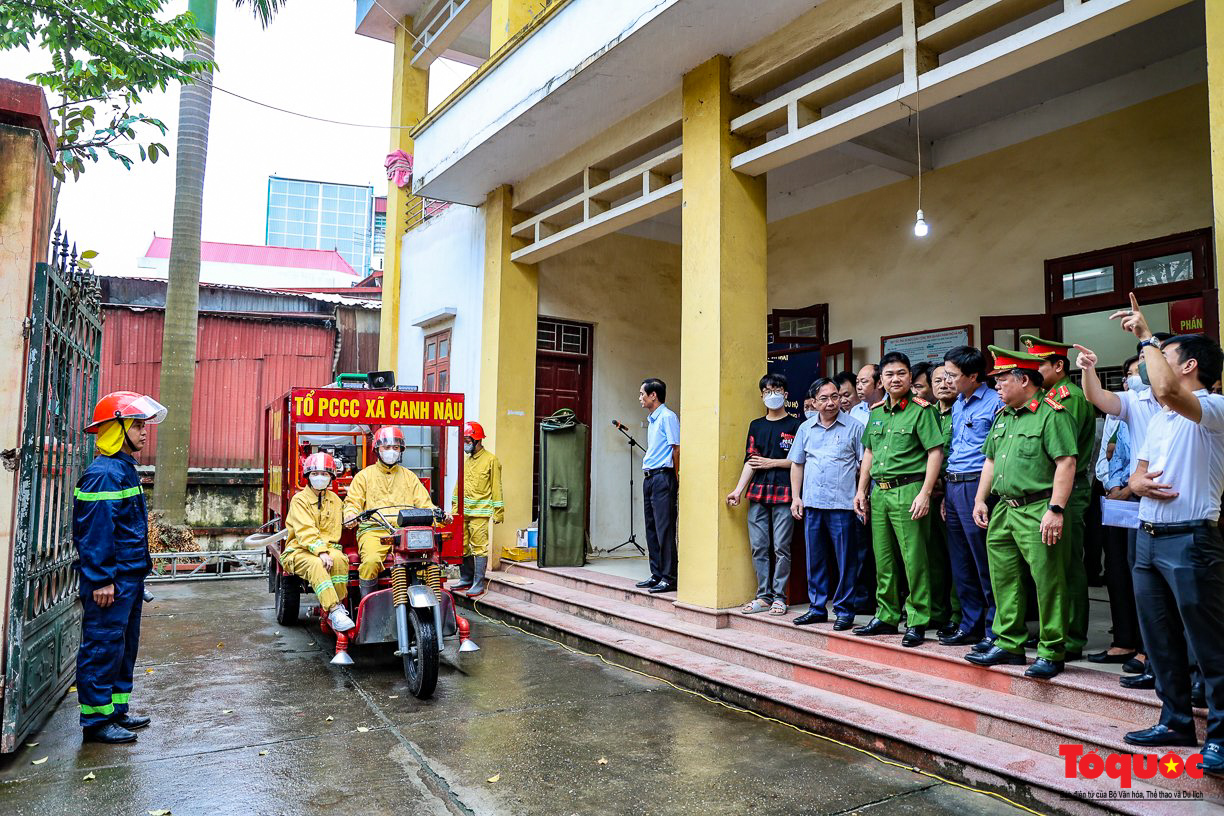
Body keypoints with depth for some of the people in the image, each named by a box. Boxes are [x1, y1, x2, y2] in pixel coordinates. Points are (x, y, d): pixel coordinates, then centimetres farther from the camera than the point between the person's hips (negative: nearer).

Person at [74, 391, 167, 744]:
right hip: (110, 581, -10)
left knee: (124, 646, 17)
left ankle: (116, 710, 27)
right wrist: (101, 579, -23)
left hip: (130, 577, 11)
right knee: (103, 647, -2)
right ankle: (96, 721, 7)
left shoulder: (125, 469, 15)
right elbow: (95, 531, -22)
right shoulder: (103, 474, -17)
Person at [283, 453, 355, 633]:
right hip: (299, 549, -3)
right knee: (316, 564, -36)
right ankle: (334, 611, -42)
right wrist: (321, 552, -27)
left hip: (327, 546, 3)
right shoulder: (299, 499, -2)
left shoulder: (334, 500, 15)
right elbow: (305, 532, -15)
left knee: (339, 559, -31)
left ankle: (339, 605, -23)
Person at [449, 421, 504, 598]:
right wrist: (455, 508, 18)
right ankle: (466, 579, 23)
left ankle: (479, 584, -2)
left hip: (480, 512, -7)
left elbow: (496, 487, -5)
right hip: (463, 511, 7)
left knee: (479, 548, -7)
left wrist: (498, 511, -8)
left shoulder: (490, 460, -3)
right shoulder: (466, 460, 18)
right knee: (462, 547, 10)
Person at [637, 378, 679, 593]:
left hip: (663, 477, -10)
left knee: (665, 529, -7)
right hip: (649, 477, 10)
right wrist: (648, 470, 17)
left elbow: (676, 448, -12)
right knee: (651, 529, 11)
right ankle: (656, 574, 18)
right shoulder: (652, 420, 19)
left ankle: (669, 578, -3)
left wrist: (675, 477, -7)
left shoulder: (668, 417, -10)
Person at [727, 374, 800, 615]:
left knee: (781, 548, -2)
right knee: (758, 547, 5)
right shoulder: (756, 425, 15)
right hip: (758, 494, 4)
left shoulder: (795, 426, 2)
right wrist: (738, 491, 2)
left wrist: (772, 463, -6)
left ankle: (779, 597, 7)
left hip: (783, 494, -4)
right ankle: (763, 596, 14)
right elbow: (750, 461, 10)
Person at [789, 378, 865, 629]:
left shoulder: (854, 427, 0)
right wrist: (796, 497, 9)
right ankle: (817, 608, 21)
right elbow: (797, 464, 16)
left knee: (845, 560, 2)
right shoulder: (806, 428, 12)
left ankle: (844, 610, 12)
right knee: (815, 558, 10)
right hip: (811, 504, 4)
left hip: (842, 504, -4)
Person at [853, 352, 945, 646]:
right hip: (879, 492, 7)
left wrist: (925, 494, -17)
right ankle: (887, 616, 23)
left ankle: (917, 622, 7)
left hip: (908, 490, -7)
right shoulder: (876, 412, 14)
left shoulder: (920, 410, -5)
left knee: (914, 559, -3)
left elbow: (936, 451, -11)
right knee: (883, 560, 12)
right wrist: (861, 490, 15)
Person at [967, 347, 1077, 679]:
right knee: (1004, 580, 13)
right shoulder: (1003, 416, 17)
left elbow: (1066, 462, -16)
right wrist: (980, 499, 16)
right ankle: (1009, 645, 24)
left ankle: (1051, 652, 9)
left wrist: (1055, 510, -21)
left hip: (1037, 511, -9)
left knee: (1047, 582, -2)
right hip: (1004, 509, 9)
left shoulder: (1051, 413, -10)